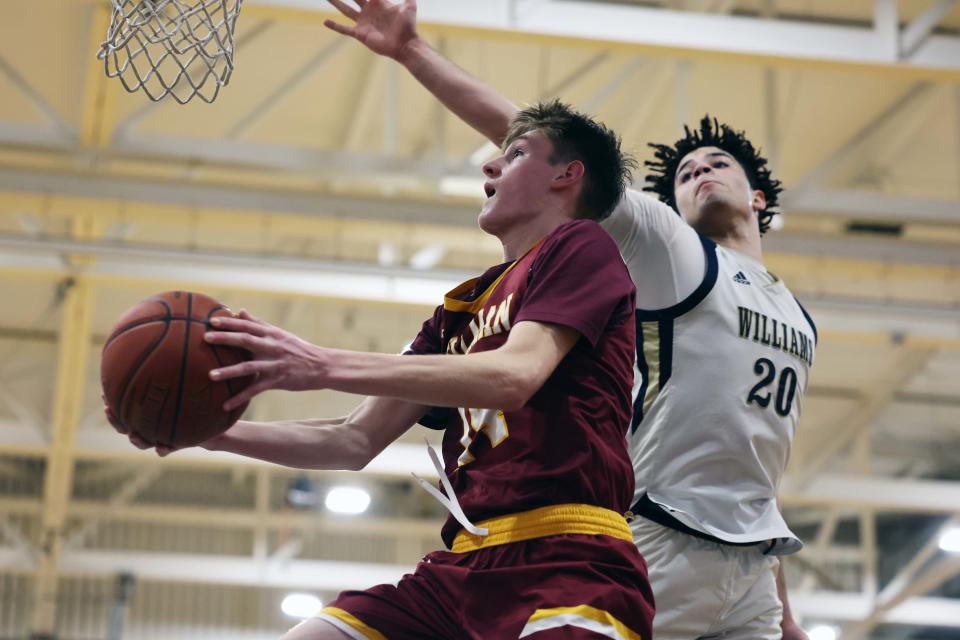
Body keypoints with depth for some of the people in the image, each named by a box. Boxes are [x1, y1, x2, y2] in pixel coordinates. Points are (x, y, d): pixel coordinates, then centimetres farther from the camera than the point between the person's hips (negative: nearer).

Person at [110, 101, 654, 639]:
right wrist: (216, 432, 6)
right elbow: (358, 441, 22)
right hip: (466, 565, 8)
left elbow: (515, 376, -15)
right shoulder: (464, 306, 26)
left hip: (565, 558, -8)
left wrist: (324, 366, -20)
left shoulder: (580, 246, 4)